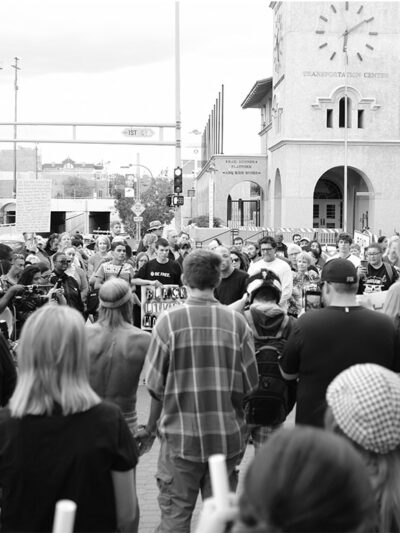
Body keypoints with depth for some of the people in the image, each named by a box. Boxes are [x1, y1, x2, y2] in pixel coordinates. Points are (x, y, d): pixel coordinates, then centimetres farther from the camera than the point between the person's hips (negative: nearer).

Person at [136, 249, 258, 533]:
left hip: (181, 436, -1)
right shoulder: (236, 321, -4)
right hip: (228, 436, 2)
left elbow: (156, 386, -5)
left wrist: (150, 427, 10)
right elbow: (249, 384, -1)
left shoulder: (169, 320, -8)